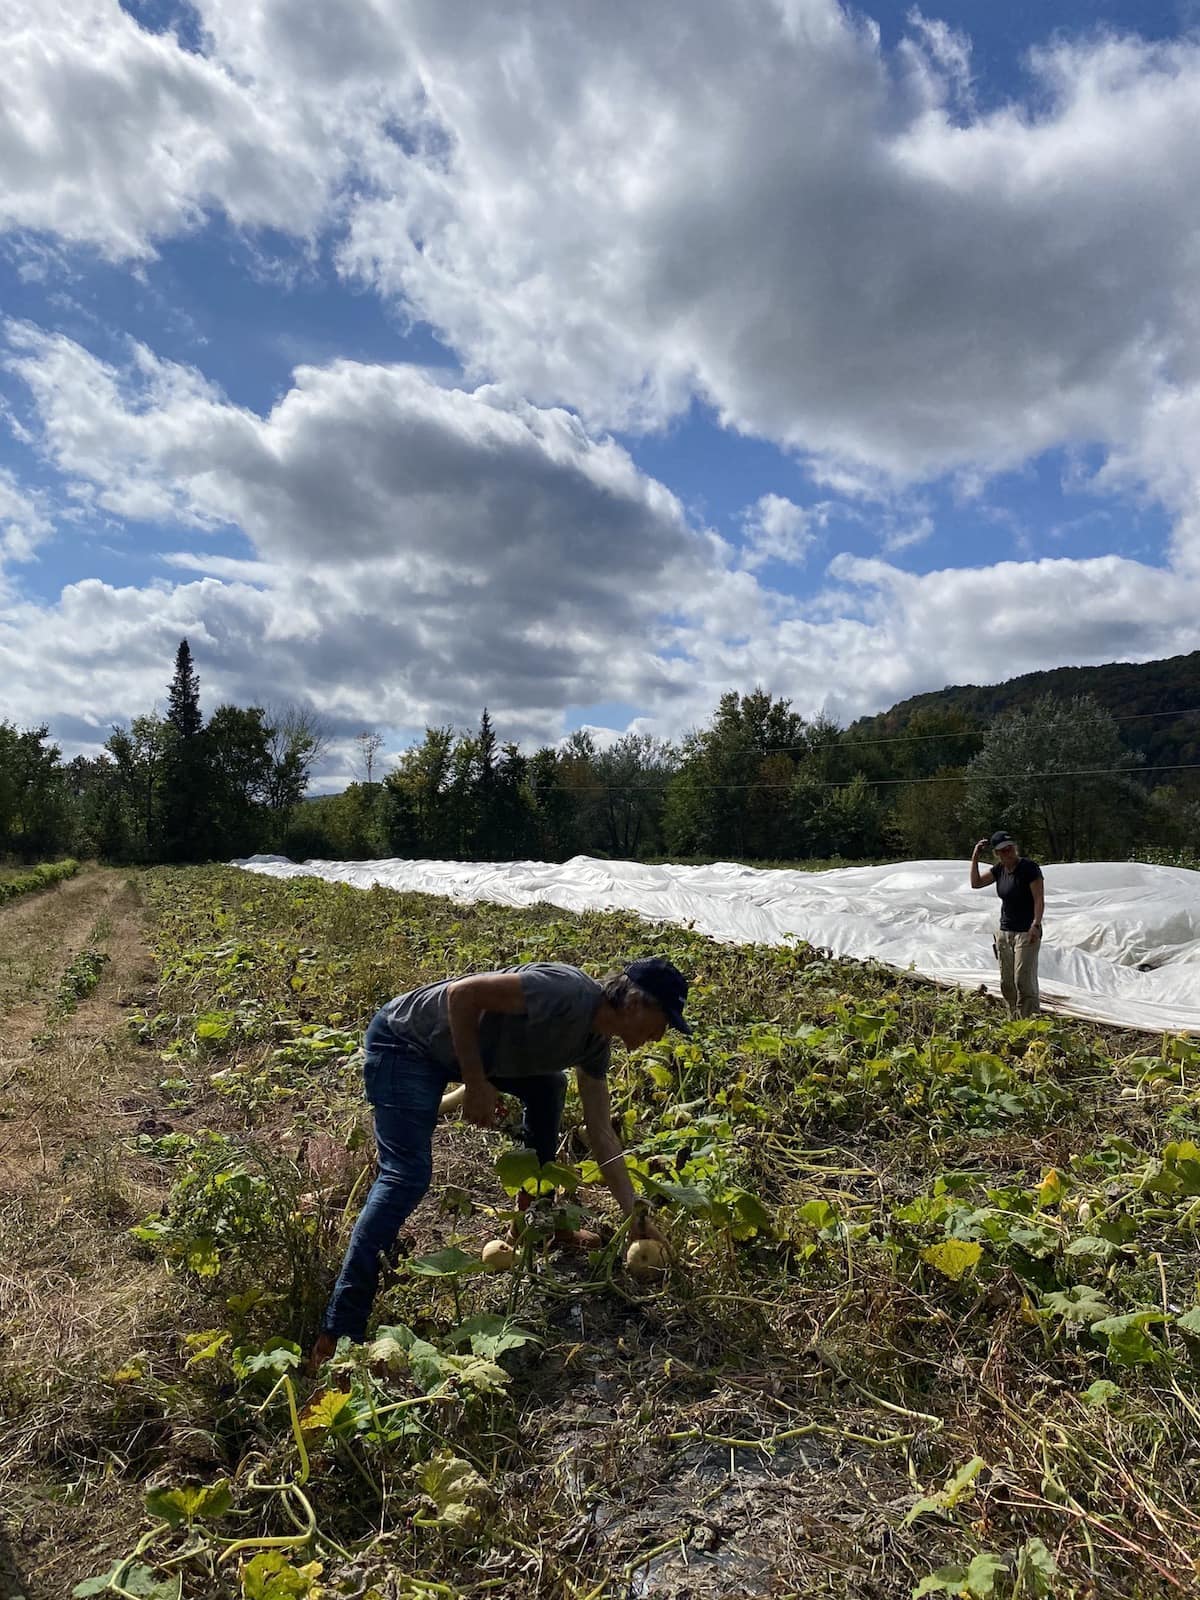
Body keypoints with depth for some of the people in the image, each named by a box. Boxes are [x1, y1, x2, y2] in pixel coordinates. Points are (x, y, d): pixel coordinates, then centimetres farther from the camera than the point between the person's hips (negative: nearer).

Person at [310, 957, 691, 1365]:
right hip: (404, 1043, -9)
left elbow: (602, 1136, 6)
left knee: (547, 1089, 16)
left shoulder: (596, 1042, 1)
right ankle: (339, 1331, -15)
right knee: (407, 1177, -18)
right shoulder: (566, 993, -28)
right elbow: (462, 993, -29)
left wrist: (636, 1216, 3)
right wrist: (476, 1085, -22)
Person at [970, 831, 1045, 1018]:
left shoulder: (1029, 867, -11)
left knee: (1024, 981, -11)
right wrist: (975, 858, 2)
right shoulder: (1000, 869, 9)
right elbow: (976, 883, 9)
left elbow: (1039, 899, -14)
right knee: (1007, 983, 8)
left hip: (1026, 932, -7)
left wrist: (1036, 925, -23)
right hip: (1005, 932, 7)